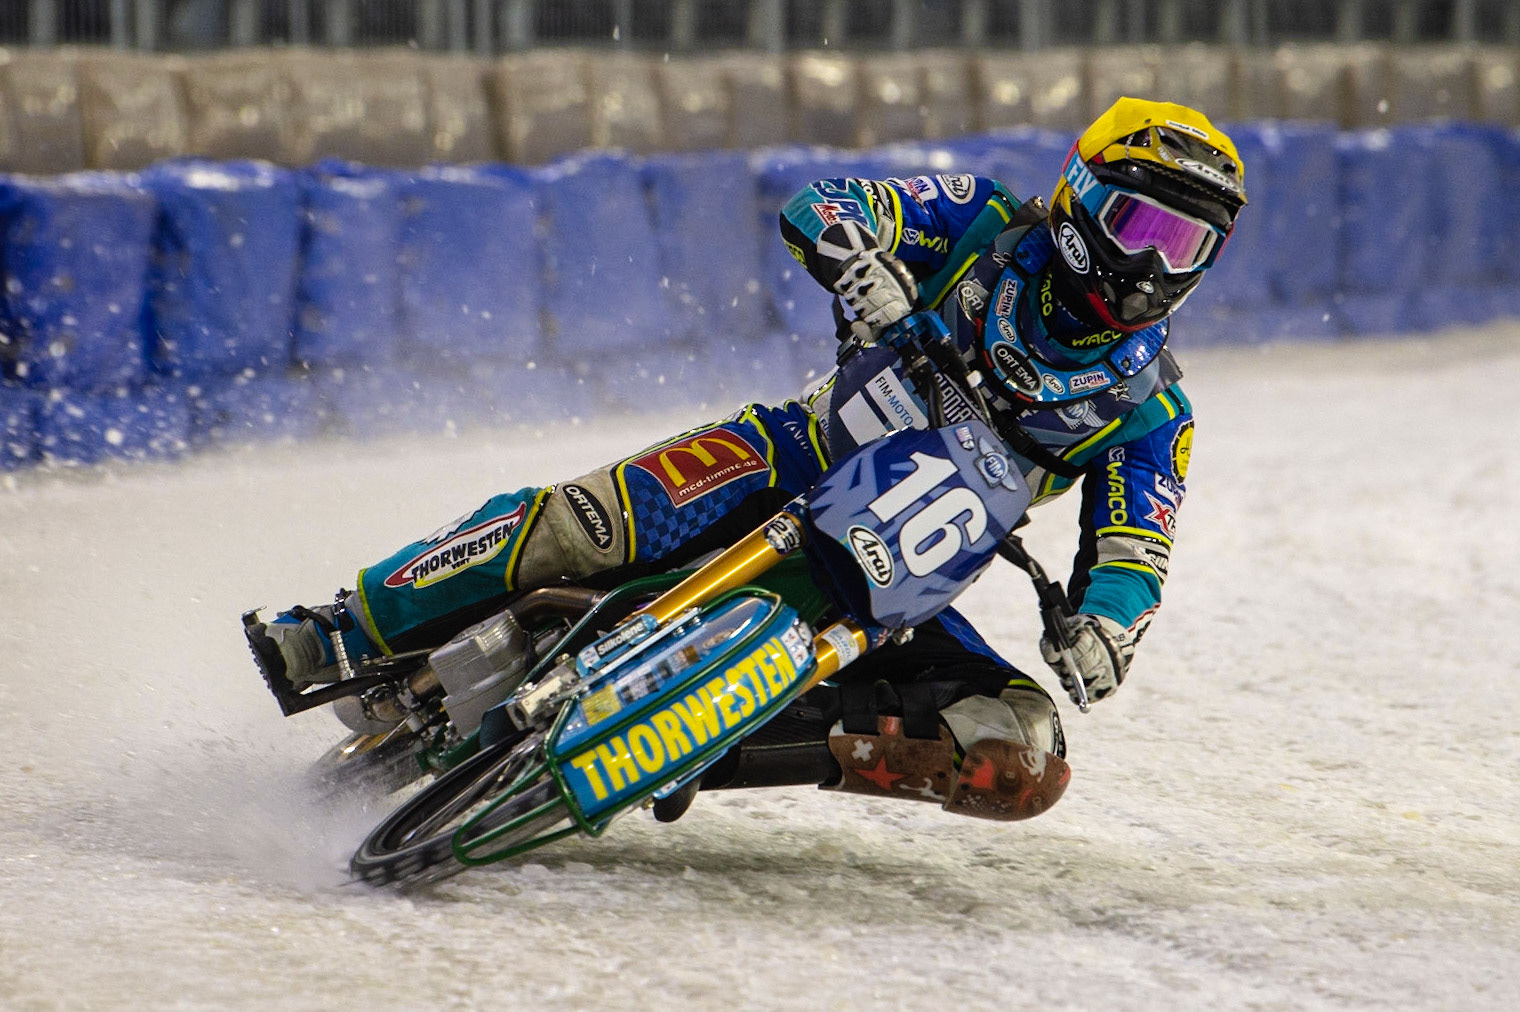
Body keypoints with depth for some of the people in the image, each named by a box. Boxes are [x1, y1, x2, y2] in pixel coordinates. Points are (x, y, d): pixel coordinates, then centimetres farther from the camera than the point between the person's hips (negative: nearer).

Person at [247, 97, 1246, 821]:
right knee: (583, 520, -28)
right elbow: (818, 205, -9)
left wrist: (1106, 624, -28)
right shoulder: (986, 229, 0)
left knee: (1022, 757, -23)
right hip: (804, 462, -2)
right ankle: (349, 635, -15)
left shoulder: (1150, 406, 2)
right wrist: (871, 277, -30)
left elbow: (1133, 550, -4)